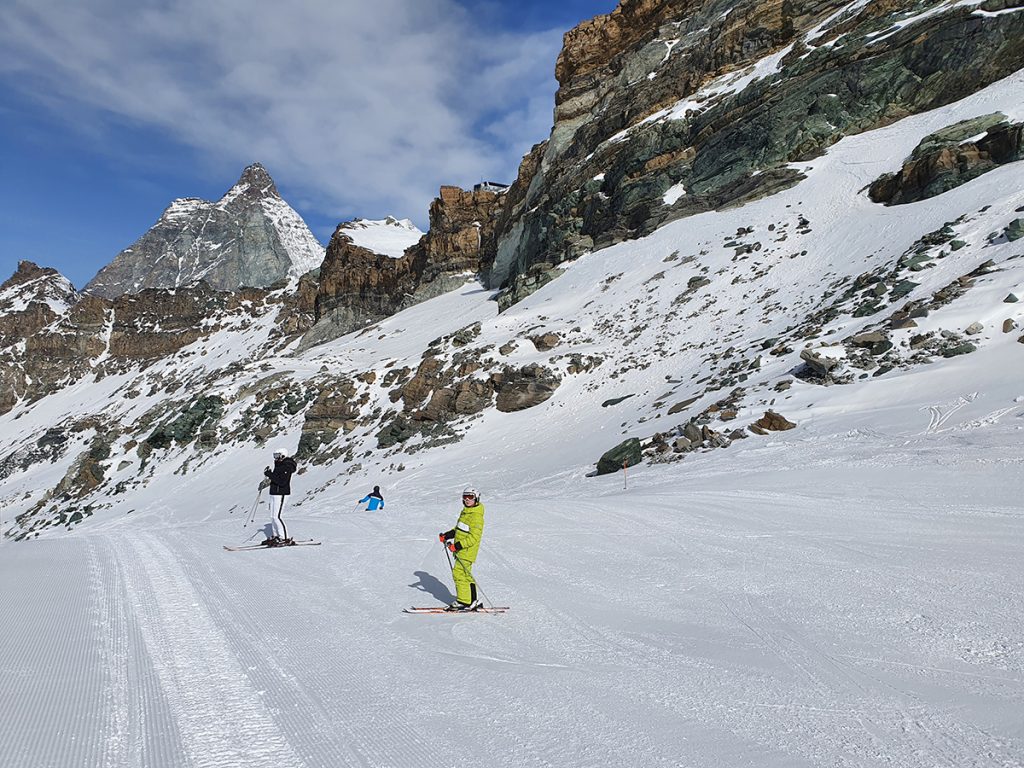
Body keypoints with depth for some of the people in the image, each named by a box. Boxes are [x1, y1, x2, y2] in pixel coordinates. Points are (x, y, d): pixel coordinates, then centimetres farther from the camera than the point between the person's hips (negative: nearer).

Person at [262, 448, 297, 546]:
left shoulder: (287, 467, -15)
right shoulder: (279, 465, 15)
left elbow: (282, 481, -25)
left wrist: (269, 474, -22)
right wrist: (269, 475, 3)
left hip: (281, 493, -10)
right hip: (274, 492, 10)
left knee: (277, 516, -12)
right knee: (272, 516, 12)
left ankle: (285, 539, -8)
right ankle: (275, 536, 22)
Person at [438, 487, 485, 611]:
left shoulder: (476, 516, -17)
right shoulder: (465, 512, 14)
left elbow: (474, 537, -22)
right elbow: (459, 529, 25)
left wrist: (458, 545, -26)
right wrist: (446, 535, 12)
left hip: (467, 551, -10)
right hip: (461, 549, 10)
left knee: (459, 573, -9)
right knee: (466, 575, 13)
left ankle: (464, 602, -1)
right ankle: (473, 601, 20)